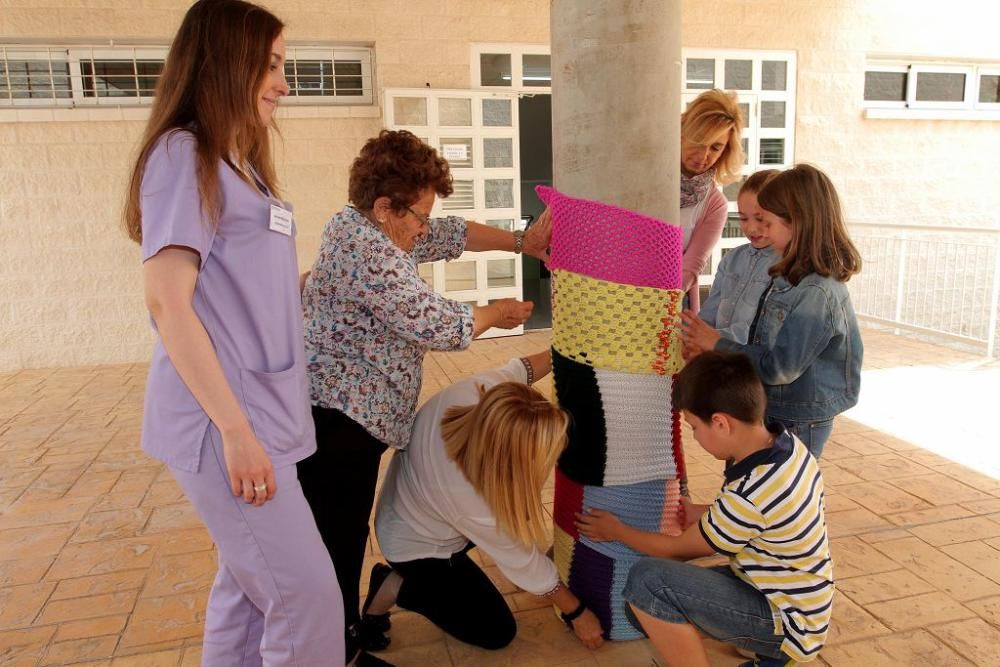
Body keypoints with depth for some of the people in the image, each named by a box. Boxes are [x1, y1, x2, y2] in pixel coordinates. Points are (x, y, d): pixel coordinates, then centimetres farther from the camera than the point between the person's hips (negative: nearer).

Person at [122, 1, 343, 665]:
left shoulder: (237, 165, 18)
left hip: (258, 413, 9)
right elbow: (167, 301, -17)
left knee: (251, 583, 15)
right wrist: (235, 428, -20)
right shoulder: (183, 153, -8)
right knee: (308, 593, -5)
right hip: (224, 420, -9)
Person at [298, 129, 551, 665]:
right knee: (338, 540, 1)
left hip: (348, 415, 11)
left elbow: (448, 236, 20)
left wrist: (519, 241, 14)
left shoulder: (361, 226, 12)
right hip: (337, 423, -11)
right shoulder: (368, 252, -21)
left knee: (347, 534, 20)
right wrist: (497, 313, -1)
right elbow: (436, 325, -19)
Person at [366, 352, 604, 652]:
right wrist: (576, 613, -8)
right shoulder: (476, 506, -42)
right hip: (418, 548, -7)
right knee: (497, 632, 4)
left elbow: (517, 370, -8)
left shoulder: (478, 389, -33)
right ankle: (395, 588, 5)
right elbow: (525, 563, -23)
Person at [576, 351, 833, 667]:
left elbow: (677, 548, -13)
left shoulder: (750, 494, -31)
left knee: (647, 580, -23)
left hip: (786, 623, -9)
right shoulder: (787, 445, -7)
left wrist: (616, 530, 2)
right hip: (793, 603, 9)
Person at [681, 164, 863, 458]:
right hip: (773, 411, 8)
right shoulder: (793, 278, 4)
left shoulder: (818, 292, -24)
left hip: (798, 423, -8)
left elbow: (779, 368, -24)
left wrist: (717, 344, -16)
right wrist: (711, 348, -3)